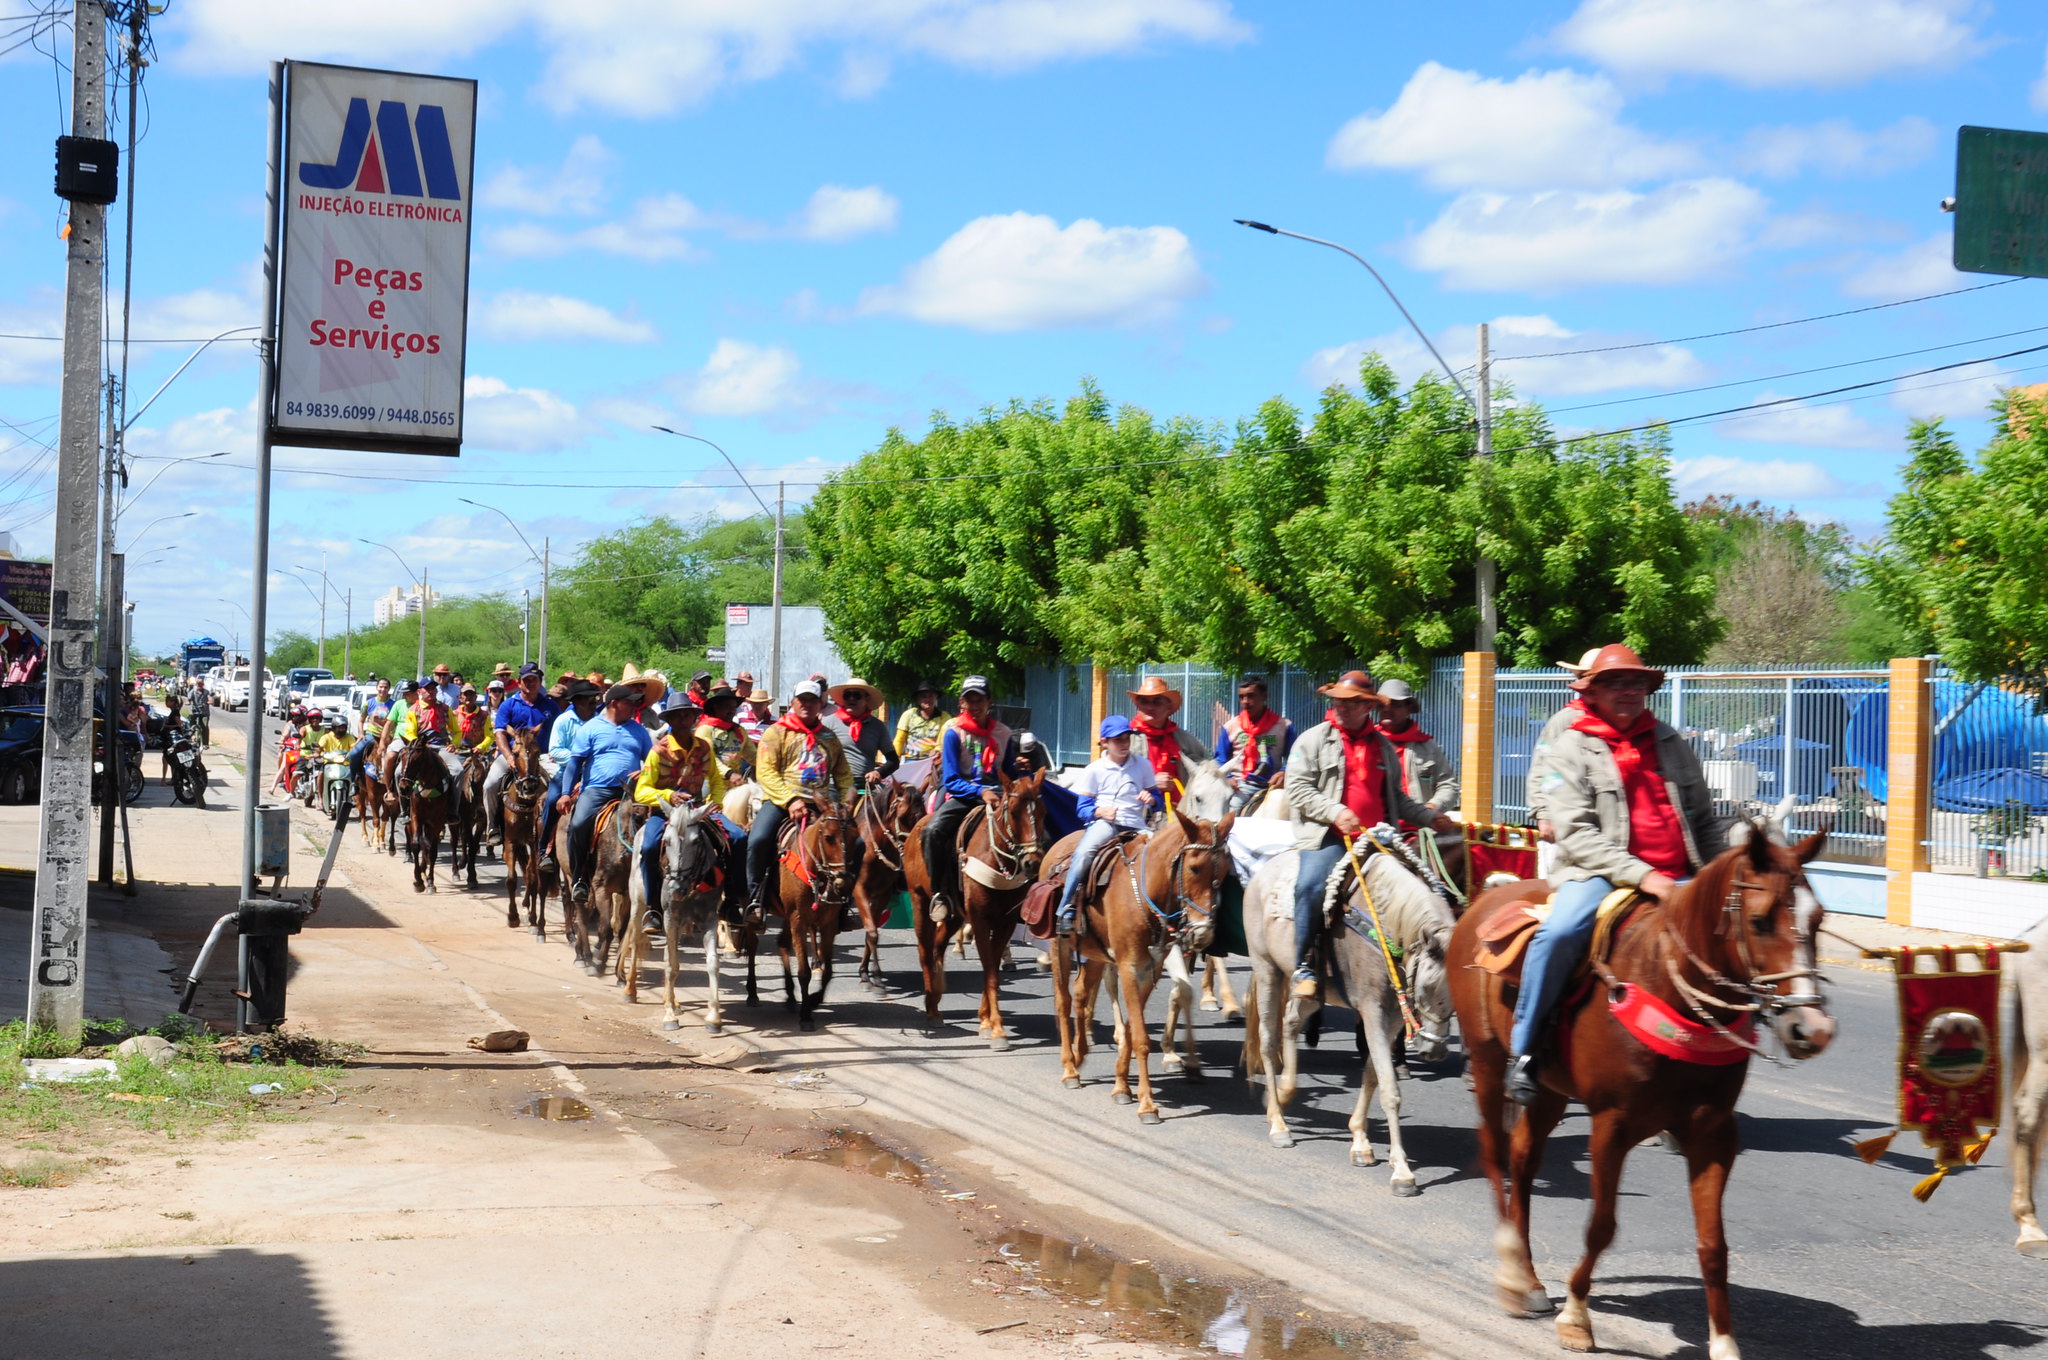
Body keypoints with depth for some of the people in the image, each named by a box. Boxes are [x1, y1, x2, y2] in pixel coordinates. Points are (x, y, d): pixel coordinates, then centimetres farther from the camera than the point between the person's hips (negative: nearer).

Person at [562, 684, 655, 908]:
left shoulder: (638, 730, 18)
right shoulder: (591, 729, 8)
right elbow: (575, 762, 4)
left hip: (630, 790, 3)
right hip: (597, 789, -3)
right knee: (578, 825, -27)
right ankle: (579, 878, -10)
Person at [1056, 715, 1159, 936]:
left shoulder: (1143, 766, 13)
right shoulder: (1095, 770, 7)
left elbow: (1157, 798, 17)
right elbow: (1083, 808, 4)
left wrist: (1150, 799, -7)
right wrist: (1101, 811, -17)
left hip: (1135, 826, 3)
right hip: (1104, 824, -3)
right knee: (1083, 852, -32)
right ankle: (1066, 909, -26)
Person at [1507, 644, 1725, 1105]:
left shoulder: (1671, 743, 16)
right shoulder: (1571, 750, 2)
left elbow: (1705, 821, 23)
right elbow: (1576, 833, -9)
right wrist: (1639, 875, -20)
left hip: (1674, 880, 5)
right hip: (1598, 874, -5)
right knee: (1559, 933, -33)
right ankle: (1522, 1052, -22)